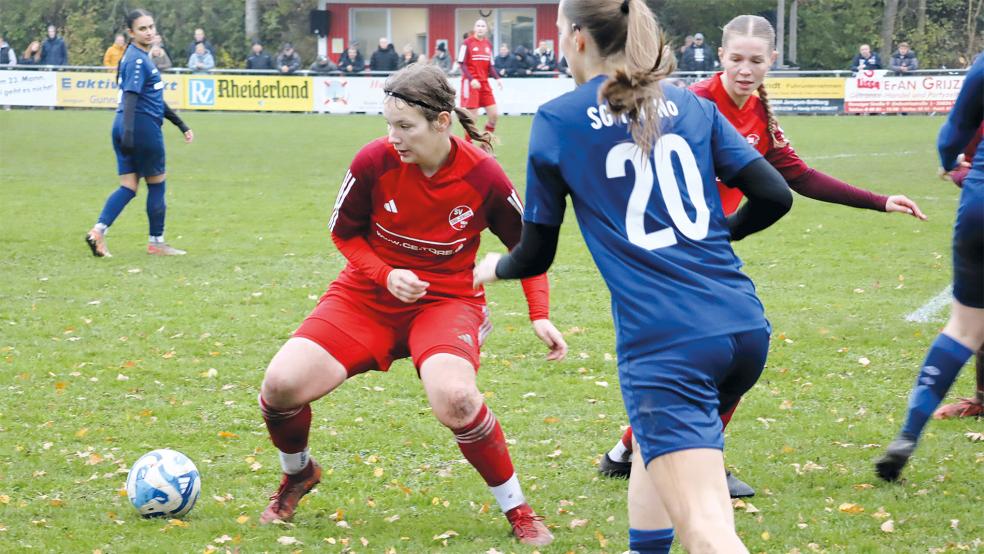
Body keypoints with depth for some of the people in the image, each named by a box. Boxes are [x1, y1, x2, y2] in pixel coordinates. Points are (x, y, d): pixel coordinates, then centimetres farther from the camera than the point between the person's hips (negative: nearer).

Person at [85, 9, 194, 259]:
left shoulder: (141, 57, 18)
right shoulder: (138, 60, -13)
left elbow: (156, 99, 25)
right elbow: (131, 97, -23)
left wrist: (182, 125, 27)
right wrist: (128, 134, -30)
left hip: (126, 128, 9)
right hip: (143, 126, -9)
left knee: (128, 186, 5)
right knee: (157, 184, 6)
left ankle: (98, 231, -10)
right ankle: (156, 241, 15)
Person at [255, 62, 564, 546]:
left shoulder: (483, 178, -16)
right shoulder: (374, 162, -15)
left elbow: (528, 246, 2)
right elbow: (343, 232, 2)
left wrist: (540, 316, -8)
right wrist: (385, 276, -15)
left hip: (446, 301, -2)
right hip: (367, 297, 2)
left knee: (454, 398, -34)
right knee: (281, 385, -17)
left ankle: (517, 511, -11)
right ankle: (298, 473, 20)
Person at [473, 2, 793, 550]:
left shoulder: (557, 121, 4)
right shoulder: (691, 107, 14)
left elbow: (536, 255, 11)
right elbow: (775, 195, 7)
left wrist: (493, 267, 34)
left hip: (665, 344, -6)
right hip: (744, 329, 6)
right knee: (659, 438, 35)